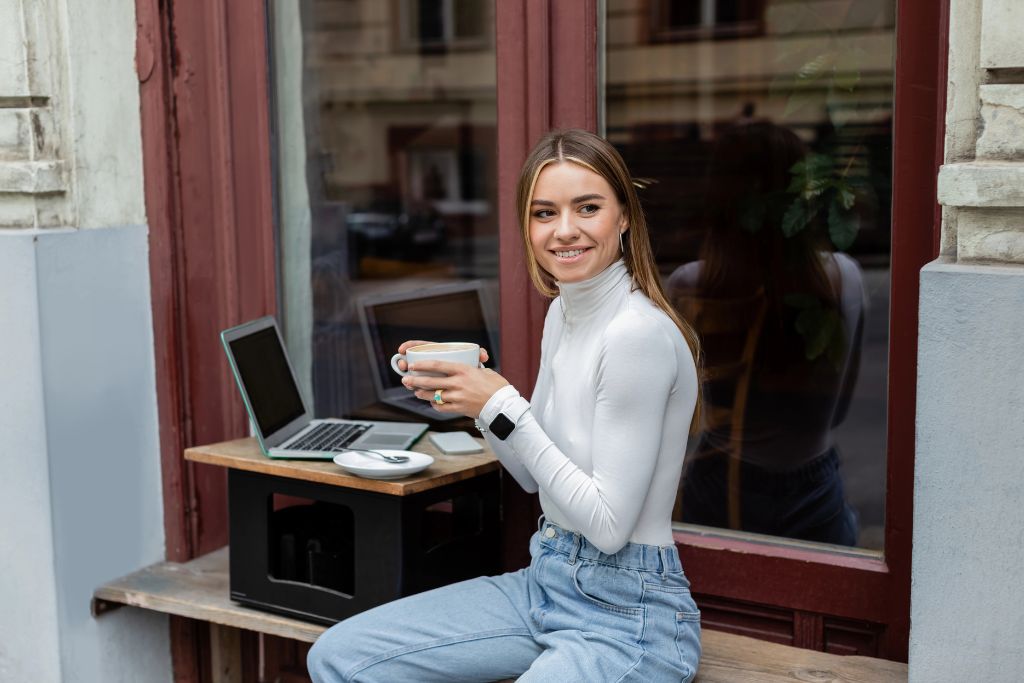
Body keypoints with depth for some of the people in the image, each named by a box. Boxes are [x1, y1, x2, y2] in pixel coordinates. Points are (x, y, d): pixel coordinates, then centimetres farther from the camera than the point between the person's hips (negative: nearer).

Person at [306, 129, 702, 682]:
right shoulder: (562, 313, 7)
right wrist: (470, 395, -2)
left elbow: (609, 525, -20)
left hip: (627, 615, -8)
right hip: (547, 579, 8)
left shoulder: (640, 334, -21)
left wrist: (504, 407, -19)